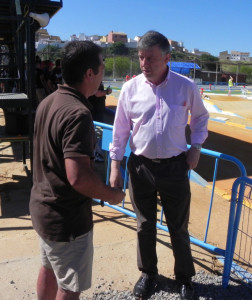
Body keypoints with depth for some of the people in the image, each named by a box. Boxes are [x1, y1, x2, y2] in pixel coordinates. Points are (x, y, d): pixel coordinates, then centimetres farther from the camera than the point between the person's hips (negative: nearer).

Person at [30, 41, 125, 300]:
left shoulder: (48, 102, 2)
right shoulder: (78, 113, -26)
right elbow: (78, 178, -32)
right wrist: (112, 195, -15)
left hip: (42, 206, 9)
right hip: (66, 217, -9)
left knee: (49, 269, 27)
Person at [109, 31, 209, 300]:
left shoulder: (186, 87, -6)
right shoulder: (130, 88, -5)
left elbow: (200, 117, 12)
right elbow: (120, 130, 2)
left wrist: (196, 146, 1)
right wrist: (115, 166, 0)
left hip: (175, 167, -1)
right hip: (140, 167, 1)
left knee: (179, 227, 13)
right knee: (145, 226, 15)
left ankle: (184, 277, 37)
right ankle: (148, 273, 39)